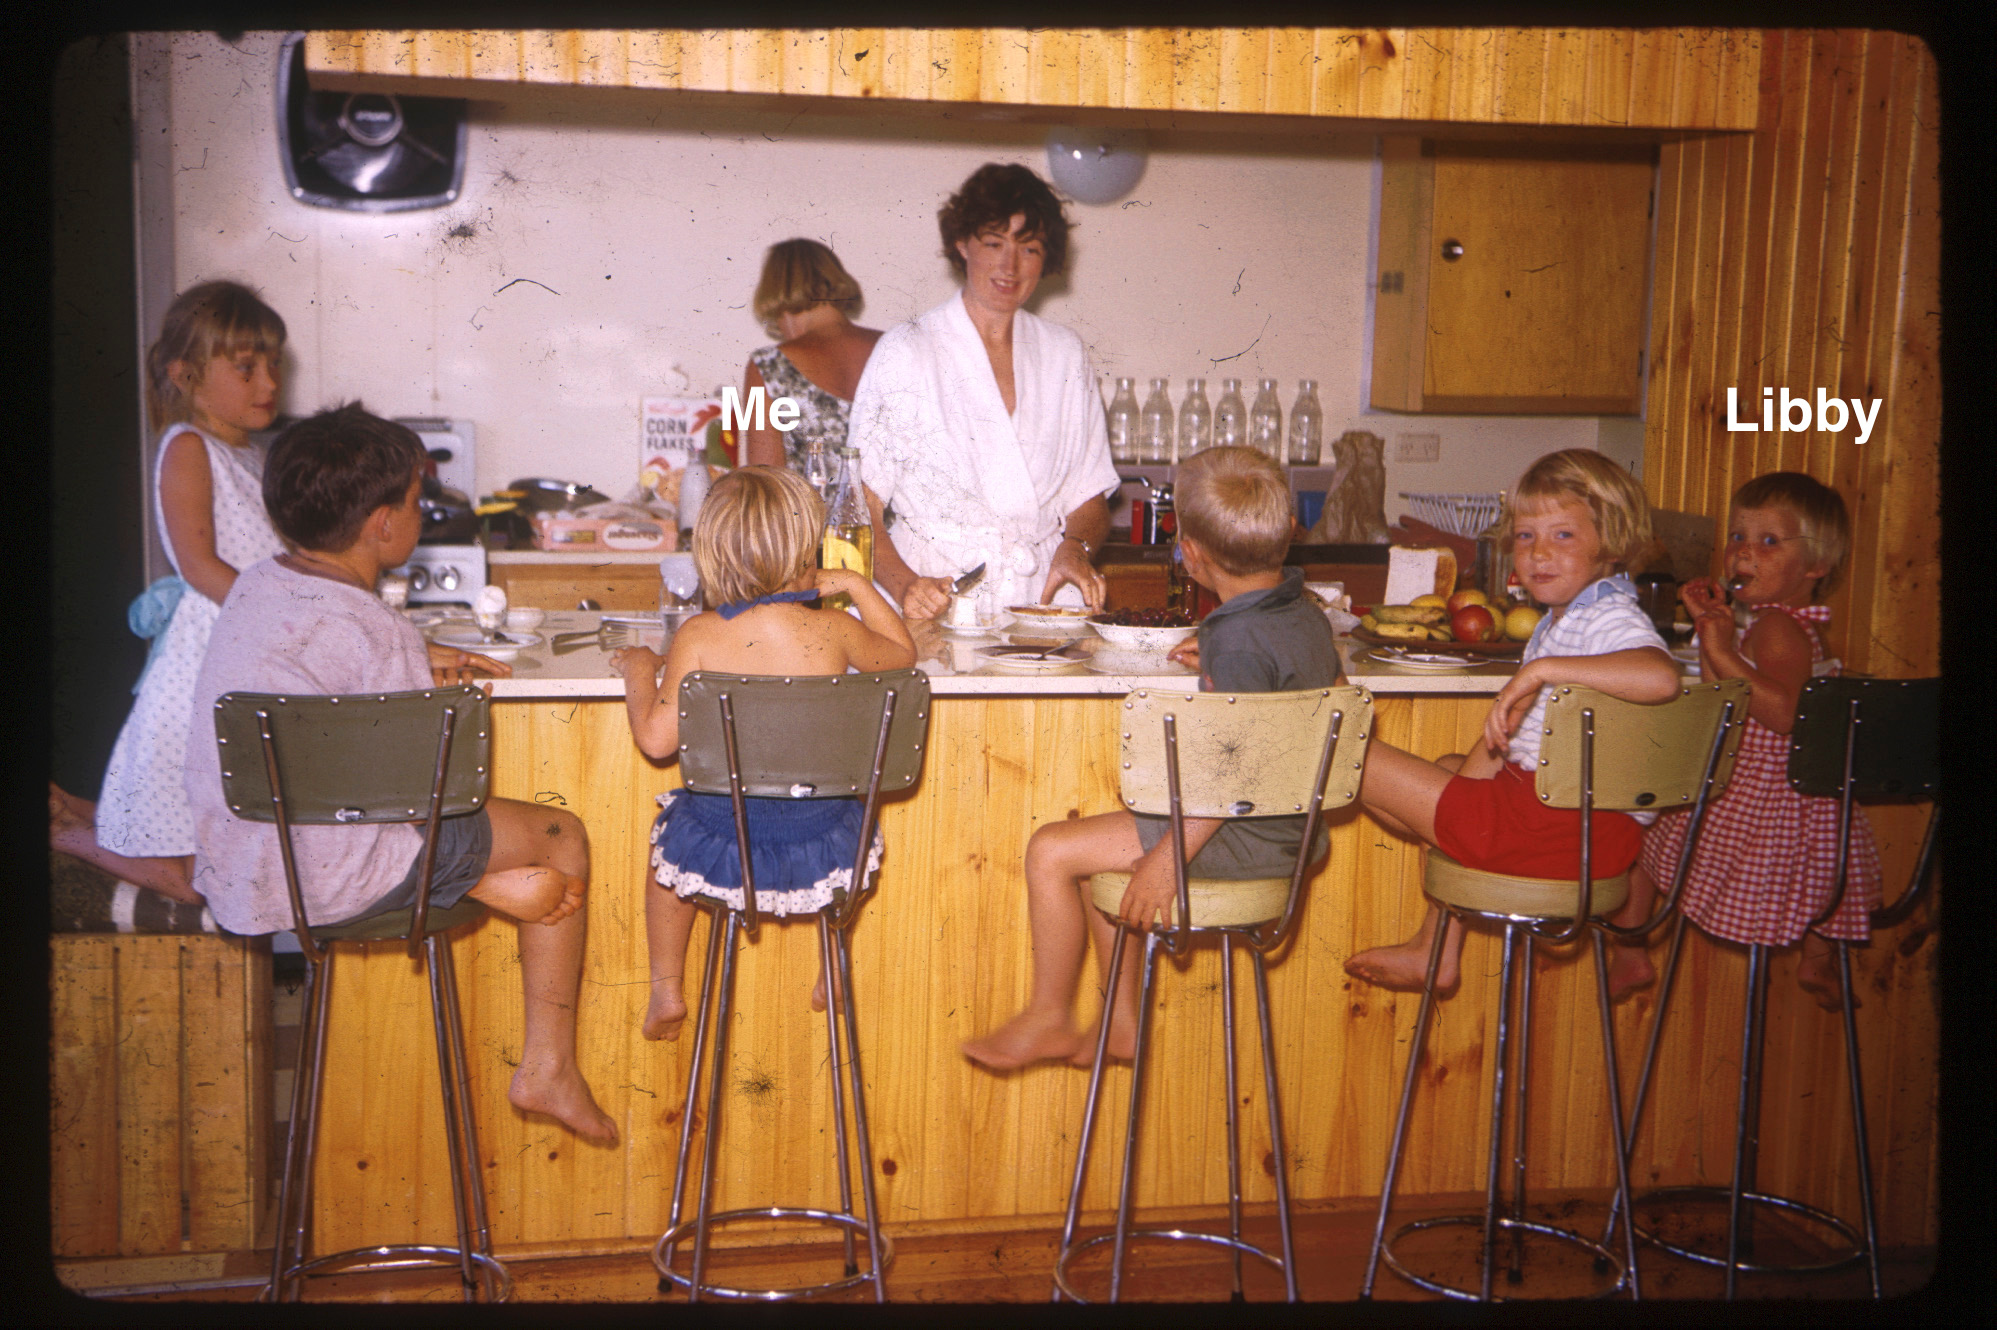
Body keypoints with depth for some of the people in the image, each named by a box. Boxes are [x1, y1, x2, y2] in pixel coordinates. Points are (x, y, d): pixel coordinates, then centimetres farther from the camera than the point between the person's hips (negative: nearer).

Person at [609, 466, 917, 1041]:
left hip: (721, 846, -1)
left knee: (671, 829, 36)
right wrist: (856, 585, 21)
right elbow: (902, 654, 12)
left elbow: (656, 739, -12)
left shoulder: (698, 637, -12)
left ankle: (667, 990, 39)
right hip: (822, 845, 1)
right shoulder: (834, 630, -8)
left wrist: (640, 667, 5)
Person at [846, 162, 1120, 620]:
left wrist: (1075, 547, -3)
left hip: (1042, 604, 3)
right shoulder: (906, 352, 2)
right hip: (934, 608, -3)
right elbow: (861, 506, -3)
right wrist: (904, 584, -20)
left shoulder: (1065, 354, 13)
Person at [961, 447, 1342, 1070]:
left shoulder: (1240, 640, -24)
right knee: (1093, 849, 23)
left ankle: (1046, 1018, 9)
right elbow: (1321, 676, 26)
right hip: (1285, 828, 10)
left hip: (1243, 835, -10)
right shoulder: (1308, 614, 5)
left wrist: (1169, 859, -25)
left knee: (1051, 851, -6)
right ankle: (1124, 1022, 25)